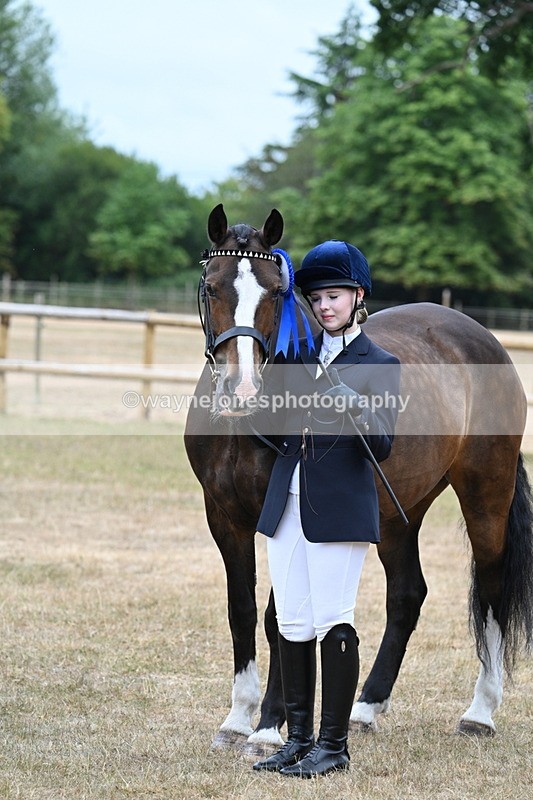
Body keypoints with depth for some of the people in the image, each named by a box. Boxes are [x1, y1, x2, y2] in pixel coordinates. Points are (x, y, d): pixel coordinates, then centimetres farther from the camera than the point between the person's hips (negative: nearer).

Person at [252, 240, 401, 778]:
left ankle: (334, 744, 5)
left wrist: (357, 411, -29)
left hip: (339, 508, -5)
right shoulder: (299, 355, 12)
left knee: (332, 624, -4)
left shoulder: (379, 364, -3)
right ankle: (298, 739, 16)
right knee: (291, 626, 8)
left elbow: (382, 446, -10)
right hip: (287, 503, 6)